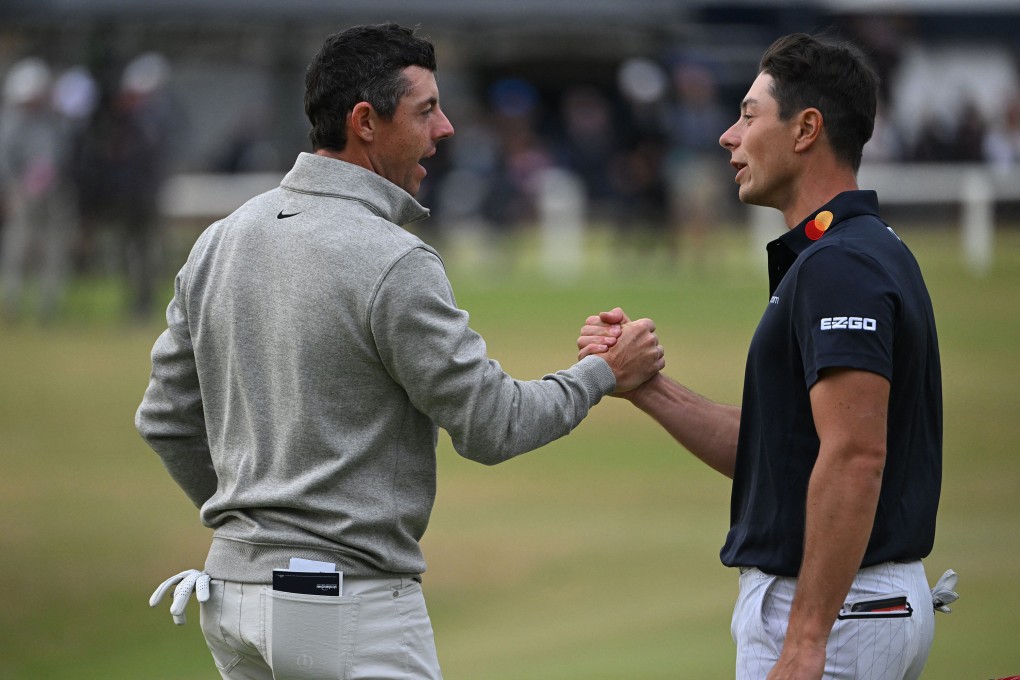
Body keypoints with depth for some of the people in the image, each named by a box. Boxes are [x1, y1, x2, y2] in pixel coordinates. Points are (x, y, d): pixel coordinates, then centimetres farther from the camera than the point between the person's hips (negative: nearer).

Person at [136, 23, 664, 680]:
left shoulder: (222, 241, 8)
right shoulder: (392, 262, -16)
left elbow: (166, 417, 14)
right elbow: (490, 426, -12)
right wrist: (605, 373, 3)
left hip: (236, 588, 8)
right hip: (349, 604, -8)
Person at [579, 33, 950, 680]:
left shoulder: (838, 265, -17)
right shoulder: (874, 253, 16)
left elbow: (855, 457, -26)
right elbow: (769, 451, 17)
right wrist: (645, 384, 7)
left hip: (833, 605, -11)